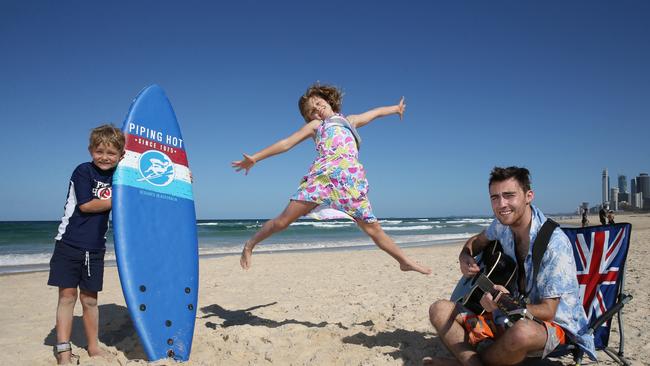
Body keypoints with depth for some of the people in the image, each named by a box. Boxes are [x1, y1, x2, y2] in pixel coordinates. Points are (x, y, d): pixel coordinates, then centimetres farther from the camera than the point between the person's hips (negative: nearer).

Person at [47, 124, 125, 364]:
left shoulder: (118, 176, 6)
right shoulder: (83, 171, -8)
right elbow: (85, 205, -15)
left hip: (95, 248, 4)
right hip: (69, 245, -4)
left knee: (90, 299, 11)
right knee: (67, 295, -1)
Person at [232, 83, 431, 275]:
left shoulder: (350, 120, 30)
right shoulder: (315, 125, 20)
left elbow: (376, 112, 45)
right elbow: (286, 143, 17)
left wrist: (396, 108, 59)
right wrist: (255, 158, 12)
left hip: (352, 181, 2)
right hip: (323, 175, -2)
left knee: (373, 228, 4)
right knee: (284, 219, -10)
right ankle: (249, 245, 7)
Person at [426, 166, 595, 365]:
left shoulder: (554, 243, -22)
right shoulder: (502, 225, -3)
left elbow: (548, 311, -21)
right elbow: (477, 240, 21)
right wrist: (465, 257, -3)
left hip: (550, 324, -6)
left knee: (522, 332, -41)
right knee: (439, 310, -7)